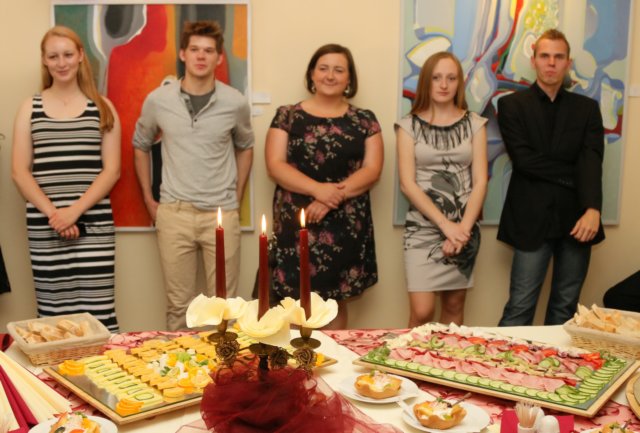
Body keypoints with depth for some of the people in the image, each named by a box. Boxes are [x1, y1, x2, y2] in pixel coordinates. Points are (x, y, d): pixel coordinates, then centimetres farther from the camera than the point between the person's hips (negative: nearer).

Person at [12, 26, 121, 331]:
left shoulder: (102, 108, 7)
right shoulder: (30, 108, 9)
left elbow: (112, 170, 0)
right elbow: (19, 171, 4)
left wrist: (75, 211, -11)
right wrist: (52, 213, -10)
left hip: (93, 224, -1)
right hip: (44, 226, 1)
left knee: (98, 308, -3)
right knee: (52, 309, 3)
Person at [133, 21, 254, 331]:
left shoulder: (235, 103, -4)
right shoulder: (158, 100, -3)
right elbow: (140, 146, 13)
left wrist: (237, 198, 10)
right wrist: (149, 200, 9)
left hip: (222, 213, 0)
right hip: (174, 213, 1)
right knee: (178, 304, 10)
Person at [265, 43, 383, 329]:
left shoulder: (364, 120, 7)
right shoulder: (287, 116, 4)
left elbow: (372, 170, 0)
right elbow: (275, 165, -4)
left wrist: (334, 196, -15)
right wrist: (318, 189, -18)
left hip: (346, 226, 1)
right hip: (295, 223, -1)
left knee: (336, 301, 9)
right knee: (296, 302, 0)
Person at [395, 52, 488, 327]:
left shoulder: (474, 124, 5)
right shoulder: (409, 125, 0)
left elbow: (480, 180, 0)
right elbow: (407, 183, -7)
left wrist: (463, 227, -12)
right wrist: (446, 225, -14)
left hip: (465, 228, 2)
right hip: (423, 227, -2)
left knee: (454, 305, 10)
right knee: (422, 313, -7)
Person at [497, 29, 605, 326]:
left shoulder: (587, 108, 9)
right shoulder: (511, 105, 2)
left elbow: (592, 161, -6)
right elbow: (523, 159, -10)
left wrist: (592, 209, -21)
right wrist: (572, 174, -8)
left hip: (576, 218, 3)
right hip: (533, 219, -3)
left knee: (566, 308, 11)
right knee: (519, 308, -1)